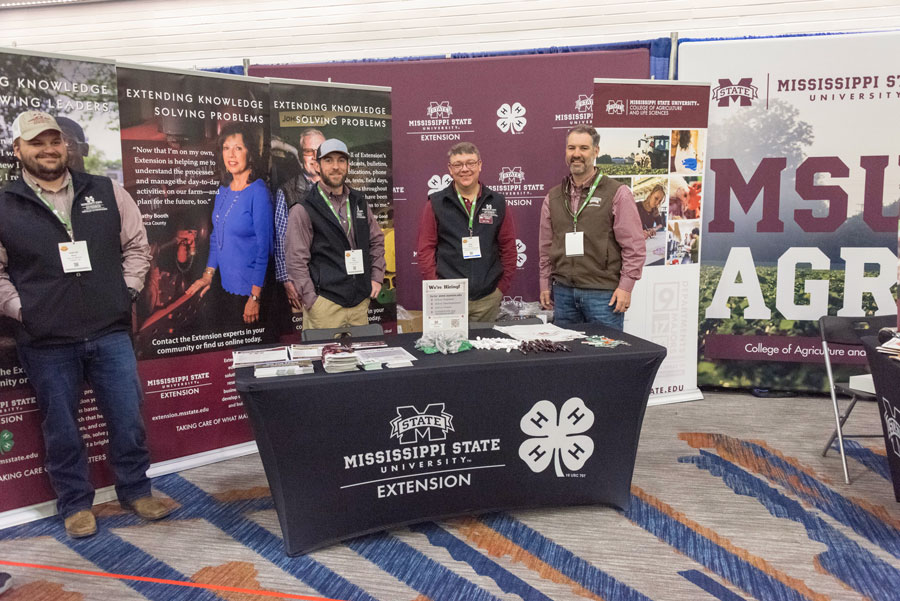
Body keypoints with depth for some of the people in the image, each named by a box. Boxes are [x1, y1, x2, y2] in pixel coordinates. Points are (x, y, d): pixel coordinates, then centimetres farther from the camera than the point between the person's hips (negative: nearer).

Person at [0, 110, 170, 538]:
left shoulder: (106, 193, 5)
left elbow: (136, 246, 11)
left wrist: (125, 292, 2)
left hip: (110, 332, 1)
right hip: (46, 343, -1)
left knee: (128, 418, 8)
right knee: (61, 430, 11)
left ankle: (135, 491, 28)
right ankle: (75, 504, 29)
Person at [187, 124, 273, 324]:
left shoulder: (258, 192, -16)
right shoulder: (223, 190, 7)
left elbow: (264, 247, -17)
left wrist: (255, 297, -18)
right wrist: (208, 275, 11)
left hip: (250, 287, -8)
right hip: (227, 283, 8)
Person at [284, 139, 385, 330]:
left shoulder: (359, 202, 12)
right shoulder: (303, 210, -5)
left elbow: (377, 240, 21)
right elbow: (295, 260, -8)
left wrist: (376, 277, 10)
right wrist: (311, 300, -12)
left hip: (360, 302, 5)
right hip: (325, 306, -5)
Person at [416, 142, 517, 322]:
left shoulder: (497, 202, 7)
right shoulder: (436, 204, 2)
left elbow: (508, 247, 9)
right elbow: (425, 249, 1)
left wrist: (502, 287, 3)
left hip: (488, 299, 2)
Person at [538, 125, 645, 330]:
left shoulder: (617, 193, -2)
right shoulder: (553, 197, 12)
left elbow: (634, 246, -5)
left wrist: (626, 286, -10)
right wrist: (545, 284, 14)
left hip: (603, 293, -4)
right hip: (563, 292, 4)